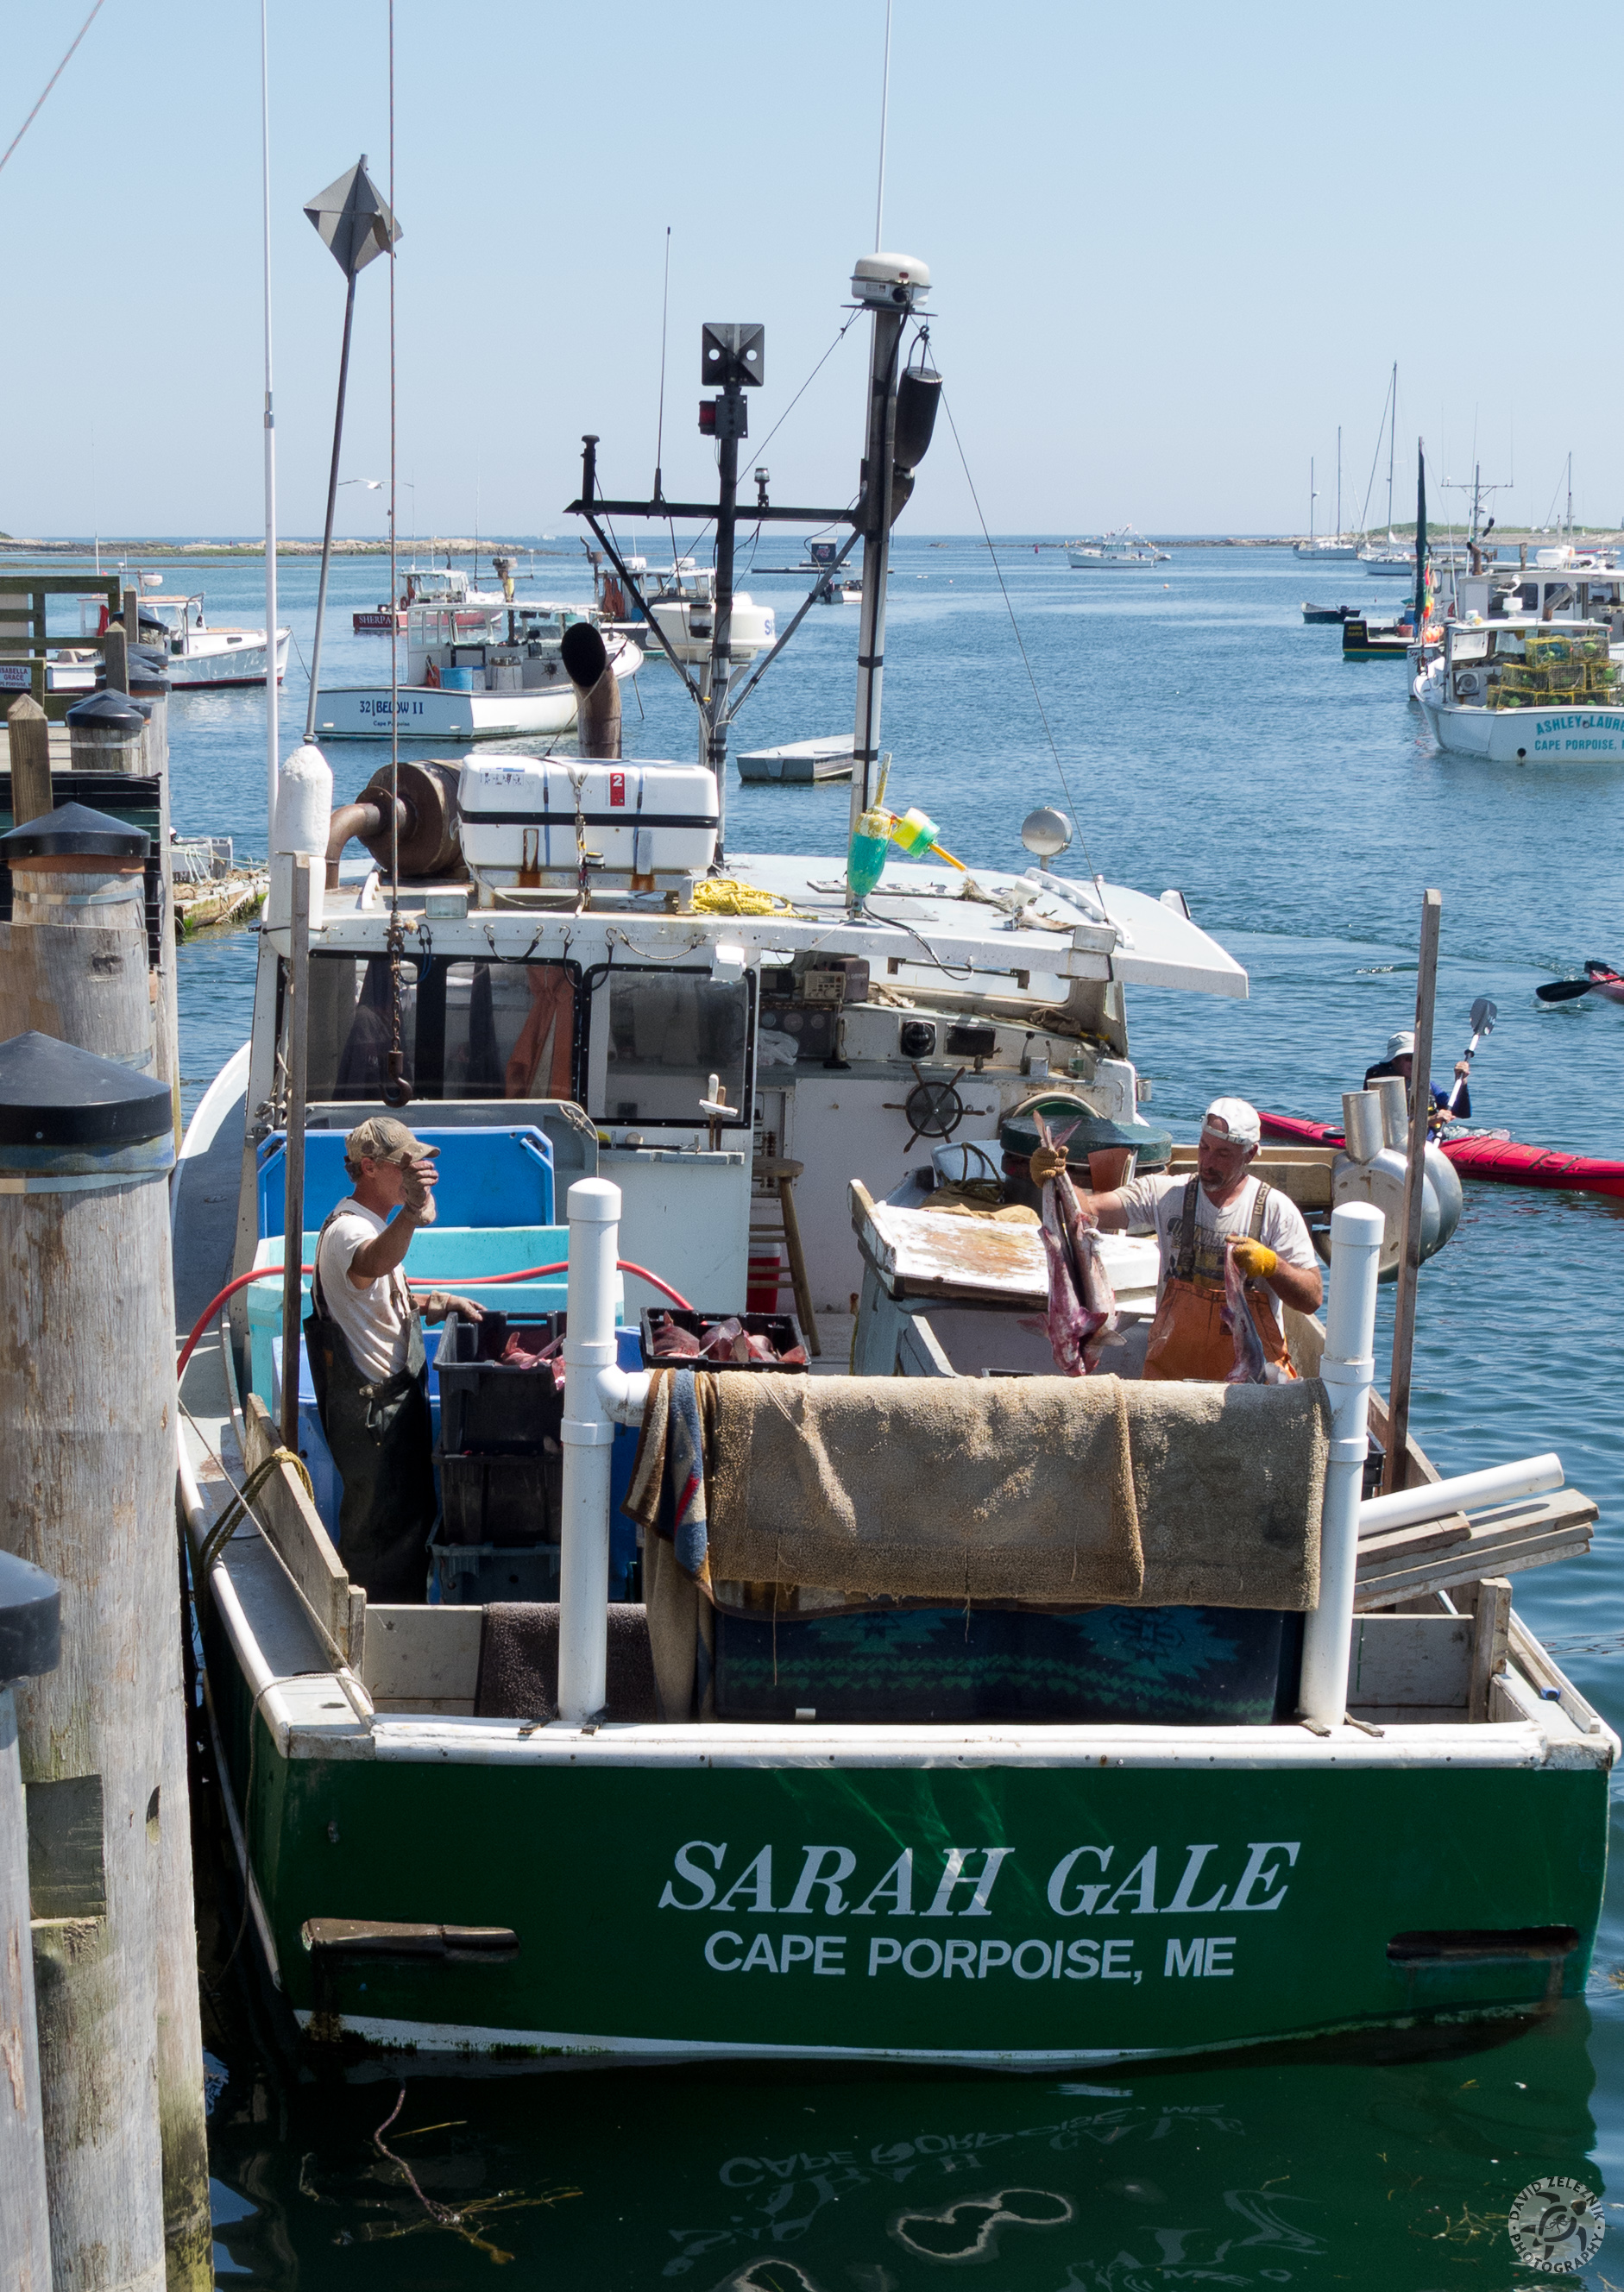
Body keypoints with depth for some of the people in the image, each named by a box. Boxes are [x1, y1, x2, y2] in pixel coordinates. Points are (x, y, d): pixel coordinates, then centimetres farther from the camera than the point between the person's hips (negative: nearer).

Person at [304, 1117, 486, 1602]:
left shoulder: (374, 1225, 13)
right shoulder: (348, 1229, -21)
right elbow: (372, 1264, -48)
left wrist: (439, 1302, 14)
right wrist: (412, 1213, -66)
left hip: (397, 1396, 11)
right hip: (372, 1407, -11)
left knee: (412, 1520, 20)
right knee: (382, 1525, -5)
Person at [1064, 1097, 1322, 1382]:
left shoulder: (1276, 1209, 1)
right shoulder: (1166, 1194, 4)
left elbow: (1312, 1300, 0)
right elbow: (1089, 1208, -7)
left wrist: (1271, 1264, -18)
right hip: (1172, 1368, 0)